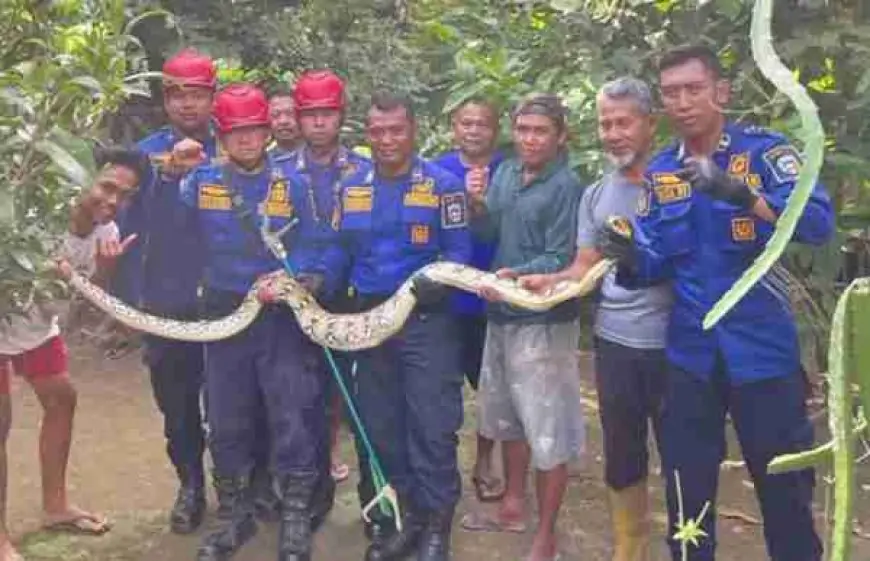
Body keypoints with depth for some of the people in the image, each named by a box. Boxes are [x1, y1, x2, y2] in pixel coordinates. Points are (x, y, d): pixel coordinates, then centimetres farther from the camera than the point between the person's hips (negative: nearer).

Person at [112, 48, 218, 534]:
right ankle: (191, 485, 29)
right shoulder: (147, 154, 1)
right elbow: (129, 228, 0)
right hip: (165, 304, 1)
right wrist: (128, 300, -3)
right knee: (176, 403, 11)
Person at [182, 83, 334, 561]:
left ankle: (295, 520, 16)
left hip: (283, 316, -2)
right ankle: (235, 515, 32)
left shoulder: (293, 182, -2)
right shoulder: (199, 182, 2)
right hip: (223, 315, 2)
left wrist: (311, 281, -19)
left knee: (293, 420, -1)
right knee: (226, 421, 13)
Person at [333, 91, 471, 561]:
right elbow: (342, 251, 13)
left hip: (426, 319, -4)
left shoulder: (443, 184, -5)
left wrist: (437, 282, -25)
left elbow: (460, 252, -6)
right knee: (381, 427, 12)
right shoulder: (351, 188, 9)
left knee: (432, 427, -3)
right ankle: (397, 517, 27)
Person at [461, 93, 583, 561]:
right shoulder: (505, 172, 6)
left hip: (543, 321, -7)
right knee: (507, 417, 21)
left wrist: (516, 275, -31)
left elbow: (561, 261, -17)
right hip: (500, 313, 8)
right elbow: (487, 233, 5)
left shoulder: (565, 186, -14)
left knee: (548, 433, 0)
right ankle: (512, 505, 39)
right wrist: (477, 204, -14)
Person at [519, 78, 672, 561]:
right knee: (621, 457, 16)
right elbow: (585, 269, 8)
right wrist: (543, 281, -10)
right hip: (614, 343, 5)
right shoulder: (595, 196, 11)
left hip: (671, 343, -5)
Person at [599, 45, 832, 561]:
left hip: (763, 348, -3)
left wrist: (741, 194, -38)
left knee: (785, 485, 11)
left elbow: (818, 223, -23)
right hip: (690, 352, 4)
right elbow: (657, 265, 5)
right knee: (687, 486, 15)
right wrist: (632, 260, -17)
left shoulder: (765, 150, -8)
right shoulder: (659, 173, 5)